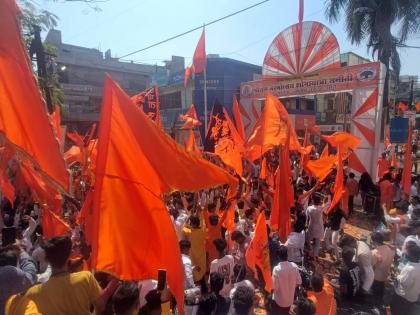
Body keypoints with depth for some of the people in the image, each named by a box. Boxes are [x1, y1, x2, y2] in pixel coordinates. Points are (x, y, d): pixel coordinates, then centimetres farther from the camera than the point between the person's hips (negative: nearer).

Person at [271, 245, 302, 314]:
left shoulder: (276, 269, -30)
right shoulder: (294, 266, -18)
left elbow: (275, 287, -24)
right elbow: (299, 282, -6)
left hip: (279, 300, -4)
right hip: (290, 299, 4)